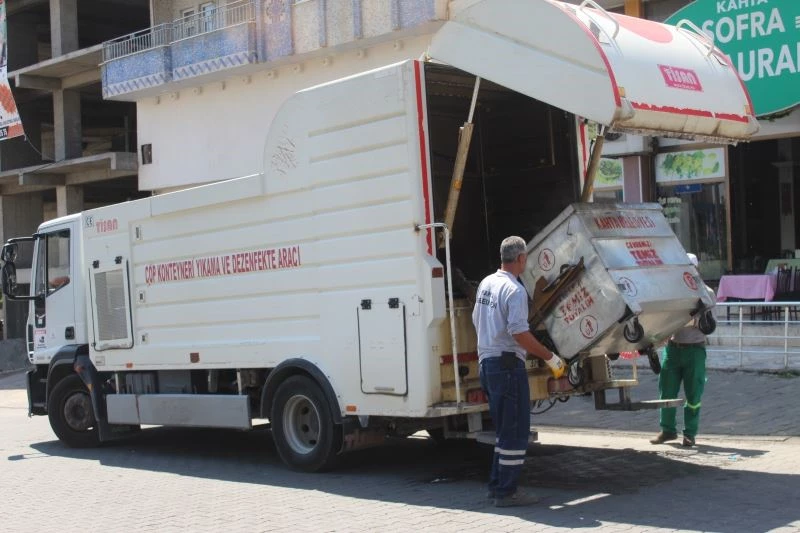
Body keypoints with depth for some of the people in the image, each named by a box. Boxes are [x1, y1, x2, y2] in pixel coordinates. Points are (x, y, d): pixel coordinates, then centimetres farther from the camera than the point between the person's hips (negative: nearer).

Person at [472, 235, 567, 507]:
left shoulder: (486, 284, 11)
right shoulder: (514, 290, -16)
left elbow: (477, 320, 20)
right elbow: (519, 332, -22)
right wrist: (549, 357, -13)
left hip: (486, 361, 9)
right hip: (507, 364, -9)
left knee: (503, 428, 19)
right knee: (515, 430, -3)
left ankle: (497, 485, 23)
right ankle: (506, 492, 0)